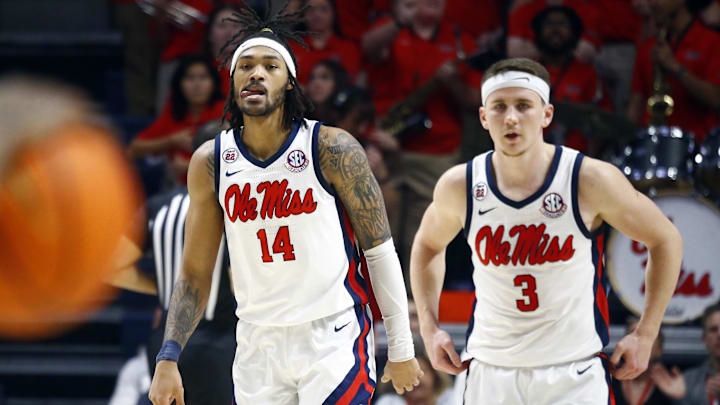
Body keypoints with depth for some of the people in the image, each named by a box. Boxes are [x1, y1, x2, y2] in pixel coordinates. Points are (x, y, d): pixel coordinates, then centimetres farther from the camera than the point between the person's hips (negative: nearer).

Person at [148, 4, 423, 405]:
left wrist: (401, 350, -4)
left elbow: (380, 251, -3)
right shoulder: (210, 163, 2)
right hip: (257, 346, 3)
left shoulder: (334, 150, -7)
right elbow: (196, 272, 8)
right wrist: (169, 358, -1)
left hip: (334, 341, -3)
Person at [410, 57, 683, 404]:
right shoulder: (459, 187, -3)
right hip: (490, 373, 2)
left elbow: (665, 240, 2)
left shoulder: (590, 180, -11)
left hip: (575, 375, -2)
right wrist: (429, 329, 10)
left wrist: (645, 335, 0)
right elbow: (427, 245, 19)